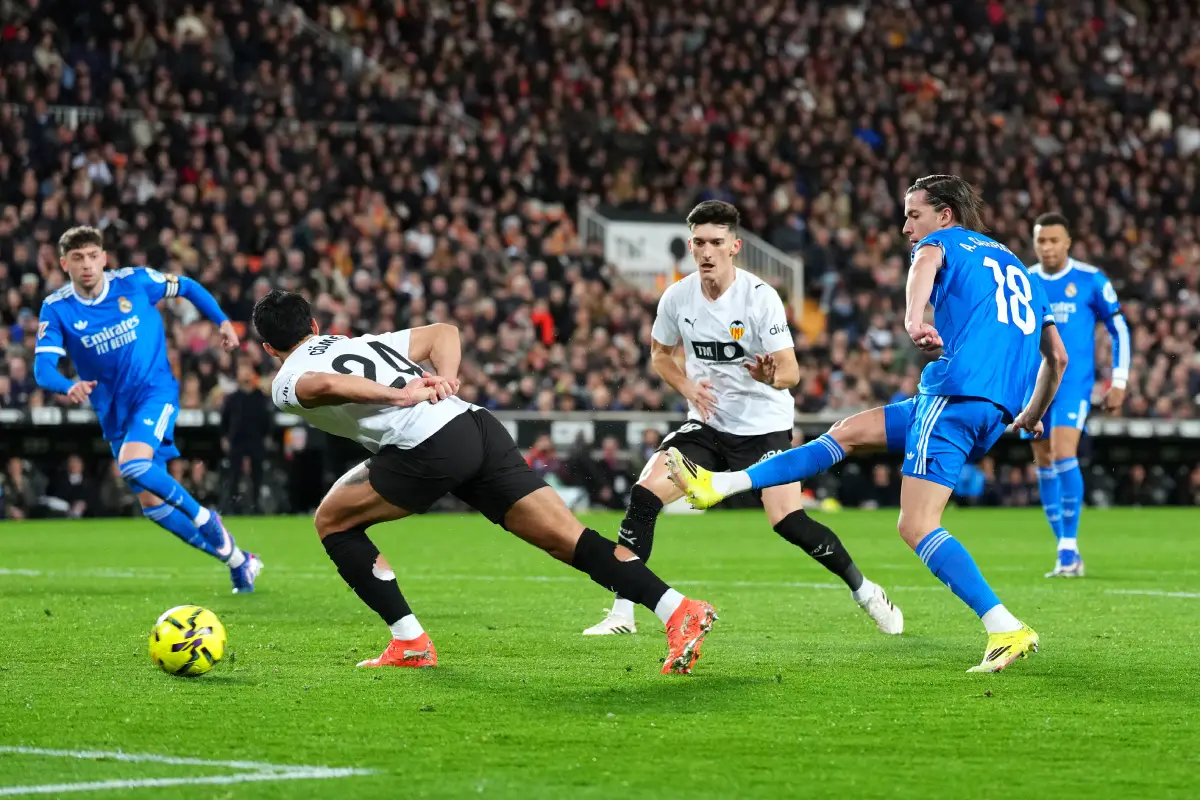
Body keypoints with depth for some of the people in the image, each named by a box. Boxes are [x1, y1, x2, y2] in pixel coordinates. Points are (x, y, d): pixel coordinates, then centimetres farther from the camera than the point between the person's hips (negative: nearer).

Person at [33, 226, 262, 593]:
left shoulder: (135, 281, -9)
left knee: (133, 465, -31)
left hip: (155, 390, -4)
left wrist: (222, 321, 2)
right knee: (151, 503, 4)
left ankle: (204, 517, -6)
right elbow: (43, 366, -18)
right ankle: (237, 559, 19)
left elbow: (186, 287, 9)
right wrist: (69, 386, -38)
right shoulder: (56, 309, -8)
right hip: (114, 411, 4)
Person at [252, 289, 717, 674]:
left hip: (428, 448, -7)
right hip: (478, 425, 7)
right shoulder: (363, 343, 34)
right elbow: (443, 332, 30)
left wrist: (400, 396, -11)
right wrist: (446, 380, 12)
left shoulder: (286, 383, 13)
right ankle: (679, 611, -11)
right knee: (568, 539, 2)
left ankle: (410, 643, 10)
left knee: (332, 521, 15)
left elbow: (324, 385, -12)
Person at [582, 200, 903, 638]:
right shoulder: (677, 297, -5)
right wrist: (689, 388, -6)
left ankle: (866, 593, 6)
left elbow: (791, 371, -19)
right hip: (707, 424, 4)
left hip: (764, 425, -4)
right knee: (644, 495, -14)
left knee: (788, 522, -17)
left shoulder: (760, 297, -17)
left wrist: (771, 376, -43)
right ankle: (622, 613, -7)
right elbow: (660, 353, 13)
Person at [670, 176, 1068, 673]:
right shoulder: (1018, 269, 29)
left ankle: (1007, 630, -22)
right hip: (997, 414, 8)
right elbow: (1057, 358, 29)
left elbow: (926, 260, -20)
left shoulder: (948, 241, 8)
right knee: (850, 431, 18)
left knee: (917, 526, -13)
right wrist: (1030, 418, 40)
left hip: (956, 392, -8)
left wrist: (913, 317, -39)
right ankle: (720, 486, 21)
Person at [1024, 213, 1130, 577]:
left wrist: (1119, 382, -2)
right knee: (1044, 464, 4)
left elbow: (1119, 329, 2)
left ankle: (1068, 547, -15)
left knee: (1063, 453, -21)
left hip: (1074, 382, -4)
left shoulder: (1090, 280, -3)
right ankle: (1067, 556, 13)